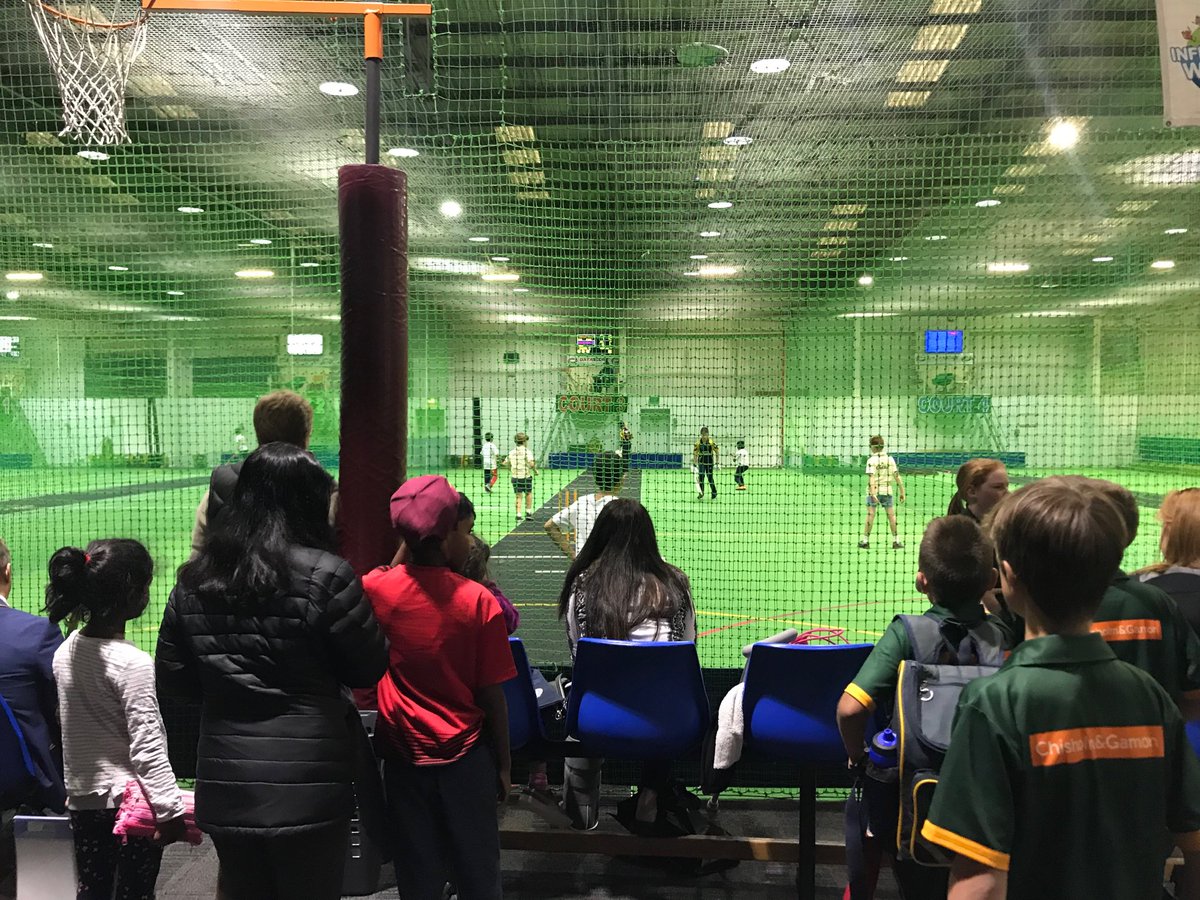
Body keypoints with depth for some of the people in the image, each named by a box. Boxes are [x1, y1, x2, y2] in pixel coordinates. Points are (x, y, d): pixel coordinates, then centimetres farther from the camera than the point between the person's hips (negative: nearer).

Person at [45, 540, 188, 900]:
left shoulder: (65, 651, 0)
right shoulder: (133, 663, -21)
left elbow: (67, 722, 10)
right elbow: (147, 748, -20)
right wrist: (171, 811, -15)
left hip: (82, 799, 7)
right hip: (133, 803, -6)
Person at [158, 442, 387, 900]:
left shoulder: (193, 580, -1)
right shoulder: (326, 576, -15)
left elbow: (174, 678, 8)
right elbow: (368, 670, -8)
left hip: (224, 783, 4)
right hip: (309, 784, -4)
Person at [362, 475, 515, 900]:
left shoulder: (378, 588, -12)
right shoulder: (479, 602, -19)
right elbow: (492, 696, -12)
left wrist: (410, 540, 8)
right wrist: (504, 761, -1)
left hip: (404, 752, 3)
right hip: (464, 753, -2)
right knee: (476, 865, 17)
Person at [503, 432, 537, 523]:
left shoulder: (511, 452, 4)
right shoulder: (527, 451, -11)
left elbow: (506, 463, 12)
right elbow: (531, 463, -23)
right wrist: (535, 471, -6)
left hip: (515, 477, 3)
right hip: (526, 477, -3)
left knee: (518, 496, 8)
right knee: (528, 494, 19)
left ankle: (518, 516, 0)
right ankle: (528, 513, 23)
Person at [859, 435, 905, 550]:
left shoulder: (872, 460, -9)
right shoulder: (890, 459, 2)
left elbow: (871, 477, -19)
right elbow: (897, 476, 0)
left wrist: (873, 494, -25)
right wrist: (902, 492, 5)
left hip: (874, 491, -3)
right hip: (887, 491, 3)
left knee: (870, 515, 2)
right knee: (891, 515, 8)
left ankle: (865, 541, 7)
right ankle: (896, 541, 10)